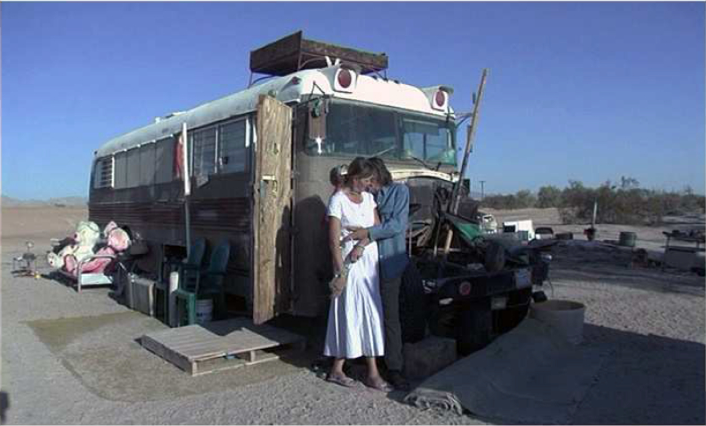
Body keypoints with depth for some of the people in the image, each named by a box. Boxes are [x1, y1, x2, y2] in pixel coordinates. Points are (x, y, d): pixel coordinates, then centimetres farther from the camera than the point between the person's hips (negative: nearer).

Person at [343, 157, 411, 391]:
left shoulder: (399, 191, 3)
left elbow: (398, 225, -10)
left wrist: (368, 232, -18)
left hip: (388, 263, -3)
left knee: (389, 314, -1)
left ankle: (394, 369, 6)